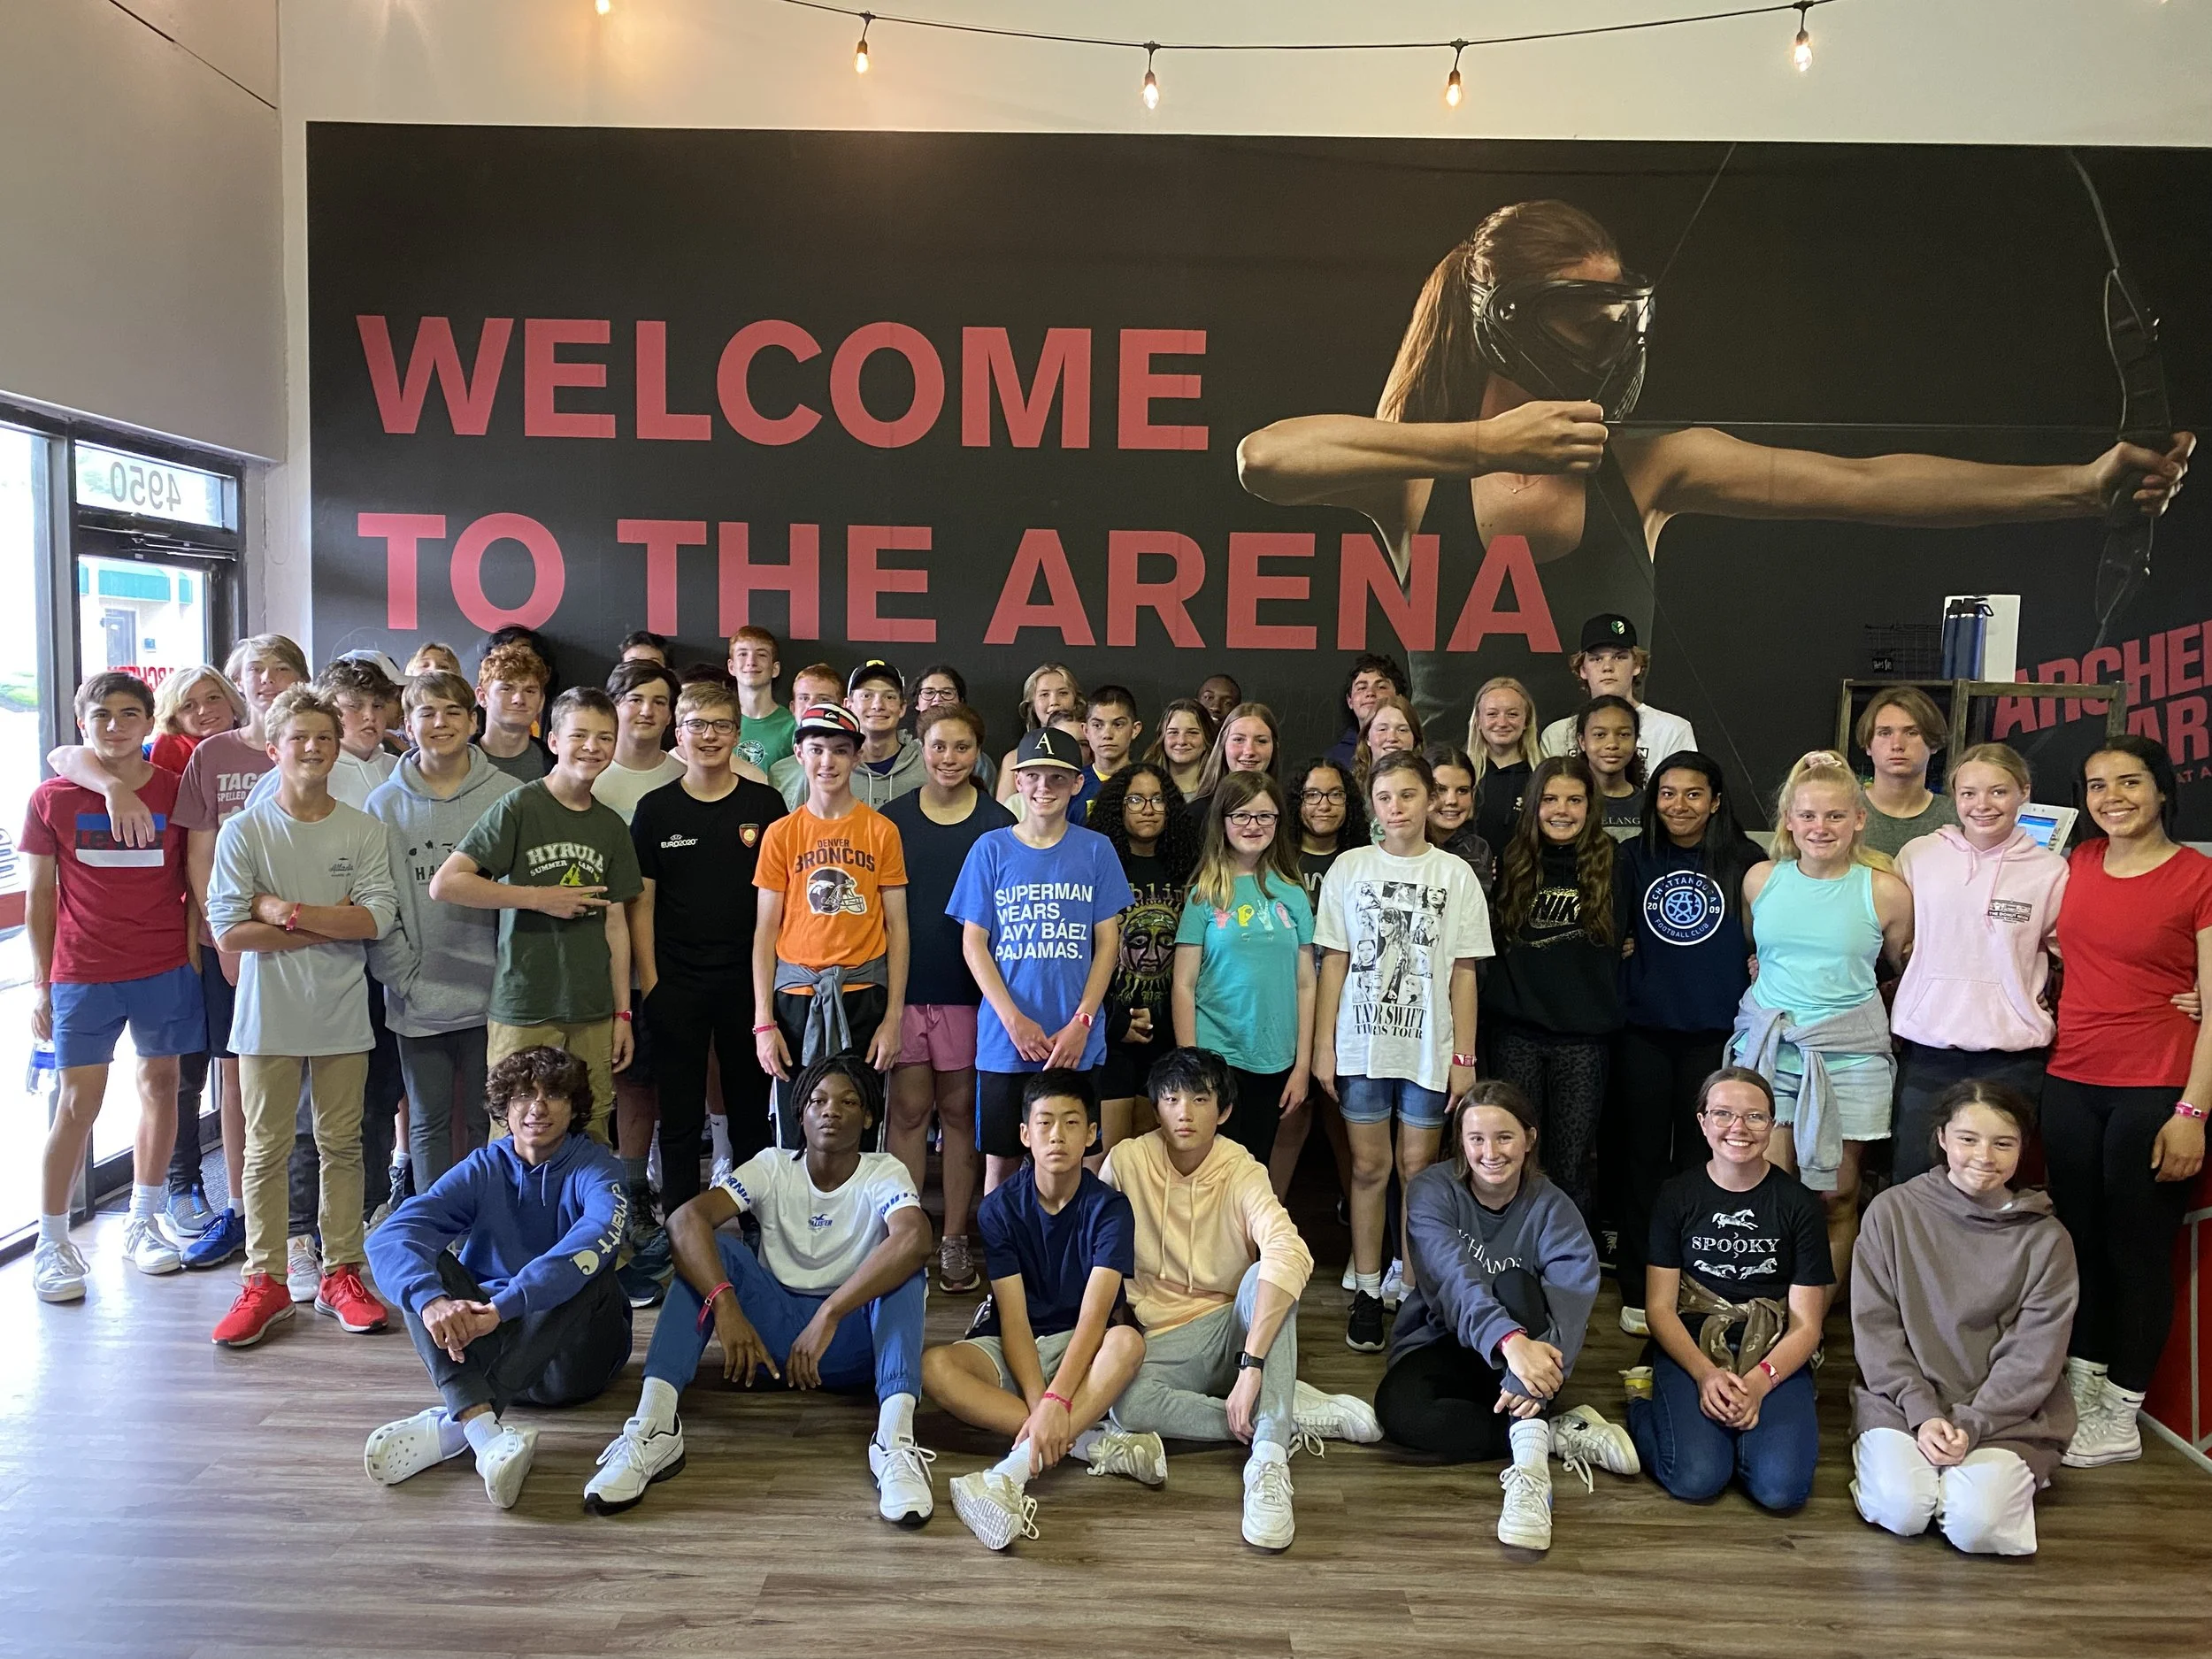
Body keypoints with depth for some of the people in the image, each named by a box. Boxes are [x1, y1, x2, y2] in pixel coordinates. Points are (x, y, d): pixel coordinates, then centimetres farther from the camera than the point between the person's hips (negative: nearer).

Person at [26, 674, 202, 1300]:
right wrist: (41, 984, 2)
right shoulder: (52, 799, 0)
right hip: (82, 975, -1)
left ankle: (142, 1223, 24)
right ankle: (52, 1243, 11)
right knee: (79, 1101, -1)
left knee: (159, 1084, 9)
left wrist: (196, 955, 1)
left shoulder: (177, 792, 1)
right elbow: (40, 898, 4)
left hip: (166, 968, 2)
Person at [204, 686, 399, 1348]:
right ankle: (265, 1281, 18)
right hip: (269, 1016, -1)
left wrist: (285, 909, -16)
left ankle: (341, 1273, 19)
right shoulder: (244, 831, -3)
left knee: (342, 1145, 9)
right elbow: (228, 927, -10)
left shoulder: (365, 831, 0)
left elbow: (378, 918, -11)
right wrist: (330, 926, -11)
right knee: (267, 1150, 7)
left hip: (343, 1017, 1)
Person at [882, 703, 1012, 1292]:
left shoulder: (998, 825, 2)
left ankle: (954, 1240, 17)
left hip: (969, 989, 0)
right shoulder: (893, 819, 5)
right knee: (908, 1109, 2)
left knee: (960, 1111, 7)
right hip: (903, 985, 1)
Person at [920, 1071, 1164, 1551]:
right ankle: (1093, 1442, -30)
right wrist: (1037, 1405, -30)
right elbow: (1013, 1318, -16)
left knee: (1128, 1341, -35)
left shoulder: (1109, 1208, -13)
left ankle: (1011, 1473, -43)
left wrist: (1057, 1401, -38)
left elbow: (1093, 1316, -24)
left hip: (1082, 1349, -1)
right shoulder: (1000, 1208, -10)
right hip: (1012, 1350, 1)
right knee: (934, 1365, -30)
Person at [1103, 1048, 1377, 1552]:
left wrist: (1251, 1367, -43)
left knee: (1269, 1277, -33)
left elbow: (1291, 1254, -33)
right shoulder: (1126, 1161, -9)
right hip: (1163, 1342, 0)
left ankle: (1269, 1463, -39)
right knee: (1128, 1404, -34)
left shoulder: (1241, 1173, -14)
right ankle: (1300, 1412, -21)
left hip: (1235, 1327, 0)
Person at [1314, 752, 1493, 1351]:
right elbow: (1334, 961, 3)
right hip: (1361, 1042, 0)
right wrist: (1323, 1046, -1)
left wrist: (1464, 1056, -2)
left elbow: (1464, 971, 2)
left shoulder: (1456, 874, 2)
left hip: (1430, 1046, 0)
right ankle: (1367, 1291, 15)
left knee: (1419, 1167, 6)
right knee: (1368, 1166, 5)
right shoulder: (1350, 868, 3)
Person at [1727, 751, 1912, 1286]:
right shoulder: (1761, 879, 4)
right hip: (1767, 1050, 1)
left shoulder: (1886, 892, -3)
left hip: (1847, 1058, -1)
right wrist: (1776, 988, 8)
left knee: (1836, 1197, 6)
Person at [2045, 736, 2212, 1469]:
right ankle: (2082, 1385, 28)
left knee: (2137, 1246, 5)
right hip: (2071, 1080, 5)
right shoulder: (2078, 862, 6)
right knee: (2079, 1237, 13)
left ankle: (2120, 1414, 18)